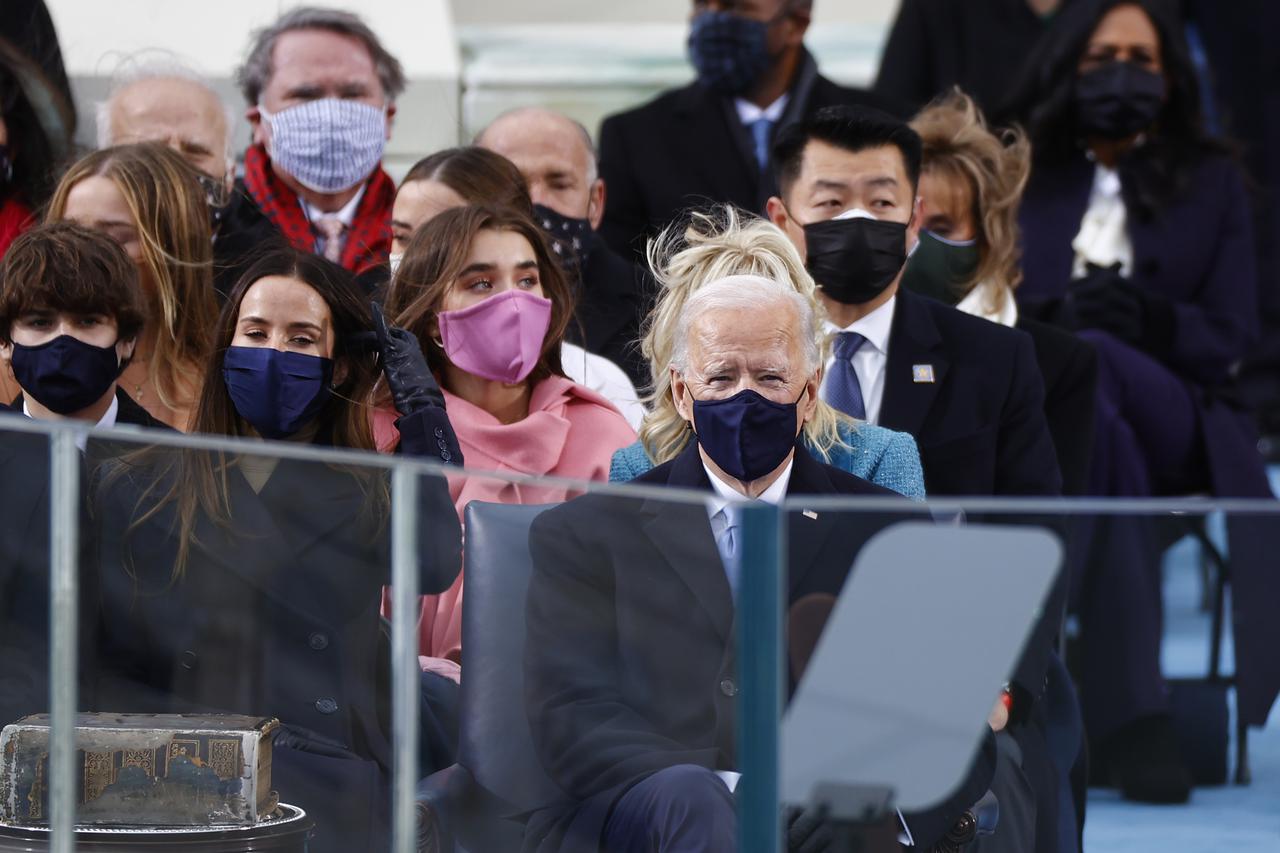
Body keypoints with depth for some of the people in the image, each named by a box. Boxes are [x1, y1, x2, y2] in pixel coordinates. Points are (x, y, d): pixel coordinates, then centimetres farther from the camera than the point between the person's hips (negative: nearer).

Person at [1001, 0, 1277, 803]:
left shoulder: (1212, 181, 20)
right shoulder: (1020, 176, 22)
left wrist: (1150, 321, -13)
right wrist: (1059, 315, -12)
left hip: (1177, 423, -1)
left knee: (1091, 366, -38)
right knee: (1099, 432, -39)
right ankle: (1132, 714, -50)